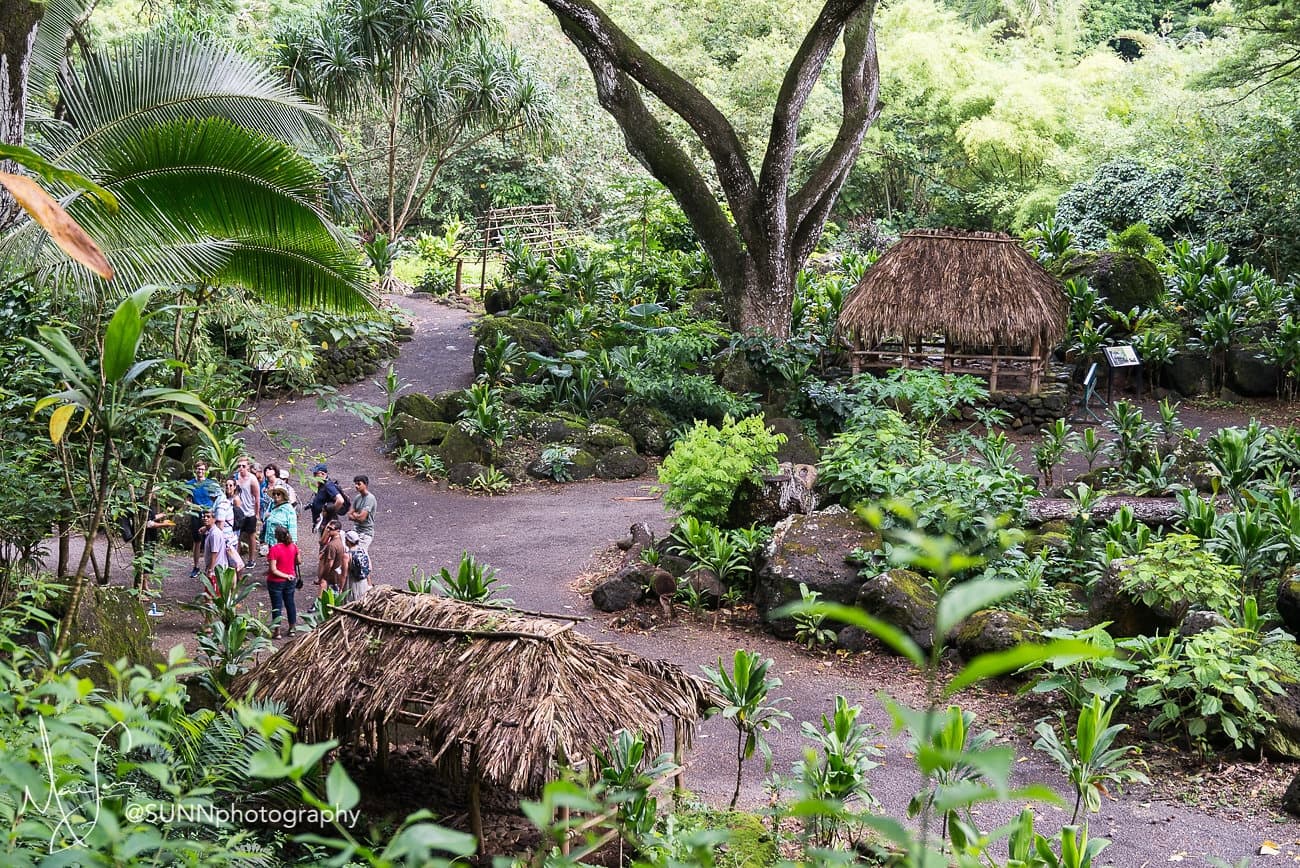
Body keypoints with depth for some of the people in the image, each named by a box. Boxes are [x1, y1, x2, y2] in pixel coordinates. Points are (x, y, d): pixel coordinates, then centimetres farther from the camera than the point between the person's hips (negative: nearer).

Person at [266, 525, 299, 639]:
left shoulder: (274, 549, -24)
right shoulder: (293, 547, -7)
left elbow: (273, 570, -25)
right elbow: (298, 562, 8)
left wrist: (286, 576, -14)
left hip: (276, 582, -5)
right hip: (290, 581, 5)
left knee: (277, 605, 6)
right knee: (290, 603, 17)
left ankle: (277, 631, 12)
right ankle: (292, 628, 26)